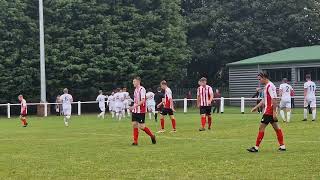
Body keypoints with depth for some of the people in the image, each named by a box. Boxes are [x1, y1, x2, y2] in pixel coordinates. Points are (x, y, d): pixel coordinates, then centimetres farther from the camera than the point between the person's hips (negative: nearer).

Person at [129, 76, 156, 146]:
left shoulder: (142, 89, -13)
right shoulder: (135, 90, 12)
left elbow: (143, 101, -21)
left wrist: (135, 106, -27)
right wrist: (133, 107, 14)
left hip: (141, 111, -8)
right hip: (135, 111, 8)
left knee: (141, 126, -6)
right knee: (134, 125, 2)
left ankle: (152, 136, 14)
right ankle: (135, 141, 6)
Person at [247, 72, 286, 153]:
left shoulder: (270, 86, -16)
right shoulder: (267, 86, 15)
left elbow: (274, 100, -21)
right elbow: (264, 100, 23)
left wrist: (274, 112, -23)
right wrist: (256, 107, 23)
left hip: (269, 112, -10)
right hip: (270, 112, 10)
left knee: (261, 127, -6)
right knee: (276, 128, 11)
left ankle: (256, 147, -2)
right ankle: (282, 146, 14)